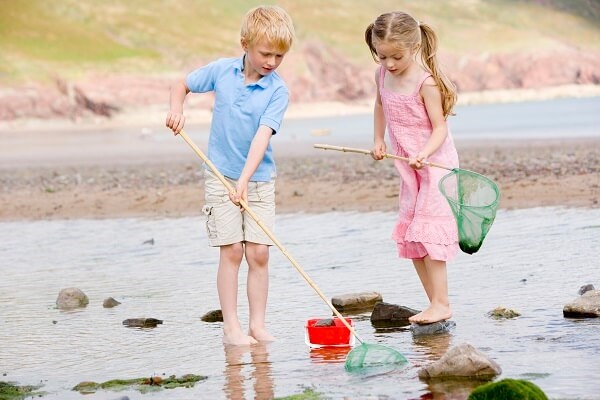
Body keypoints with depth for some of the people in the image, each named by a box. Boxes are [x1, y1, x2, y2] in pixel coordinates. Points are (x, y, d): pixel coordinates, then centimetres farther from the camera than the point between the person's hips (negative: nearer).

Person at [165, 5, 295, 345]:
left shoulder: (278, 90, -10)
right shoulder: (222, 71, -4)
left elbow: (262, 135, -21)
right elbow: (182, 85, 12)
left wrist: (244, 179, -31)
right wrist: (177, 110, -10)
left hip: (259, 180, 0)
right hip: (221, 177, 0)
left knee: (259, 253, -2)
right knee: (231, 251, -4)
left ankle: (257, 325, 6)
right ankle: (231, 327, 0)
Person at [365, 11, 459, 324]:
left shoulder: (425, 82, -21)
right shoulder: (382, 75, 1)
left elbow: (440, 127, -19)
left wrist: (424, 153, -35)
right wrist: (379, 140, 17)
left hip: (434, 161, -8)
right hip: (408, 165, 8)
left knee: (428, 232, -14)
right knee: (410, 237, 7)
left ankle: (441, 304, -11)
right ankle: (435, 303, 12)